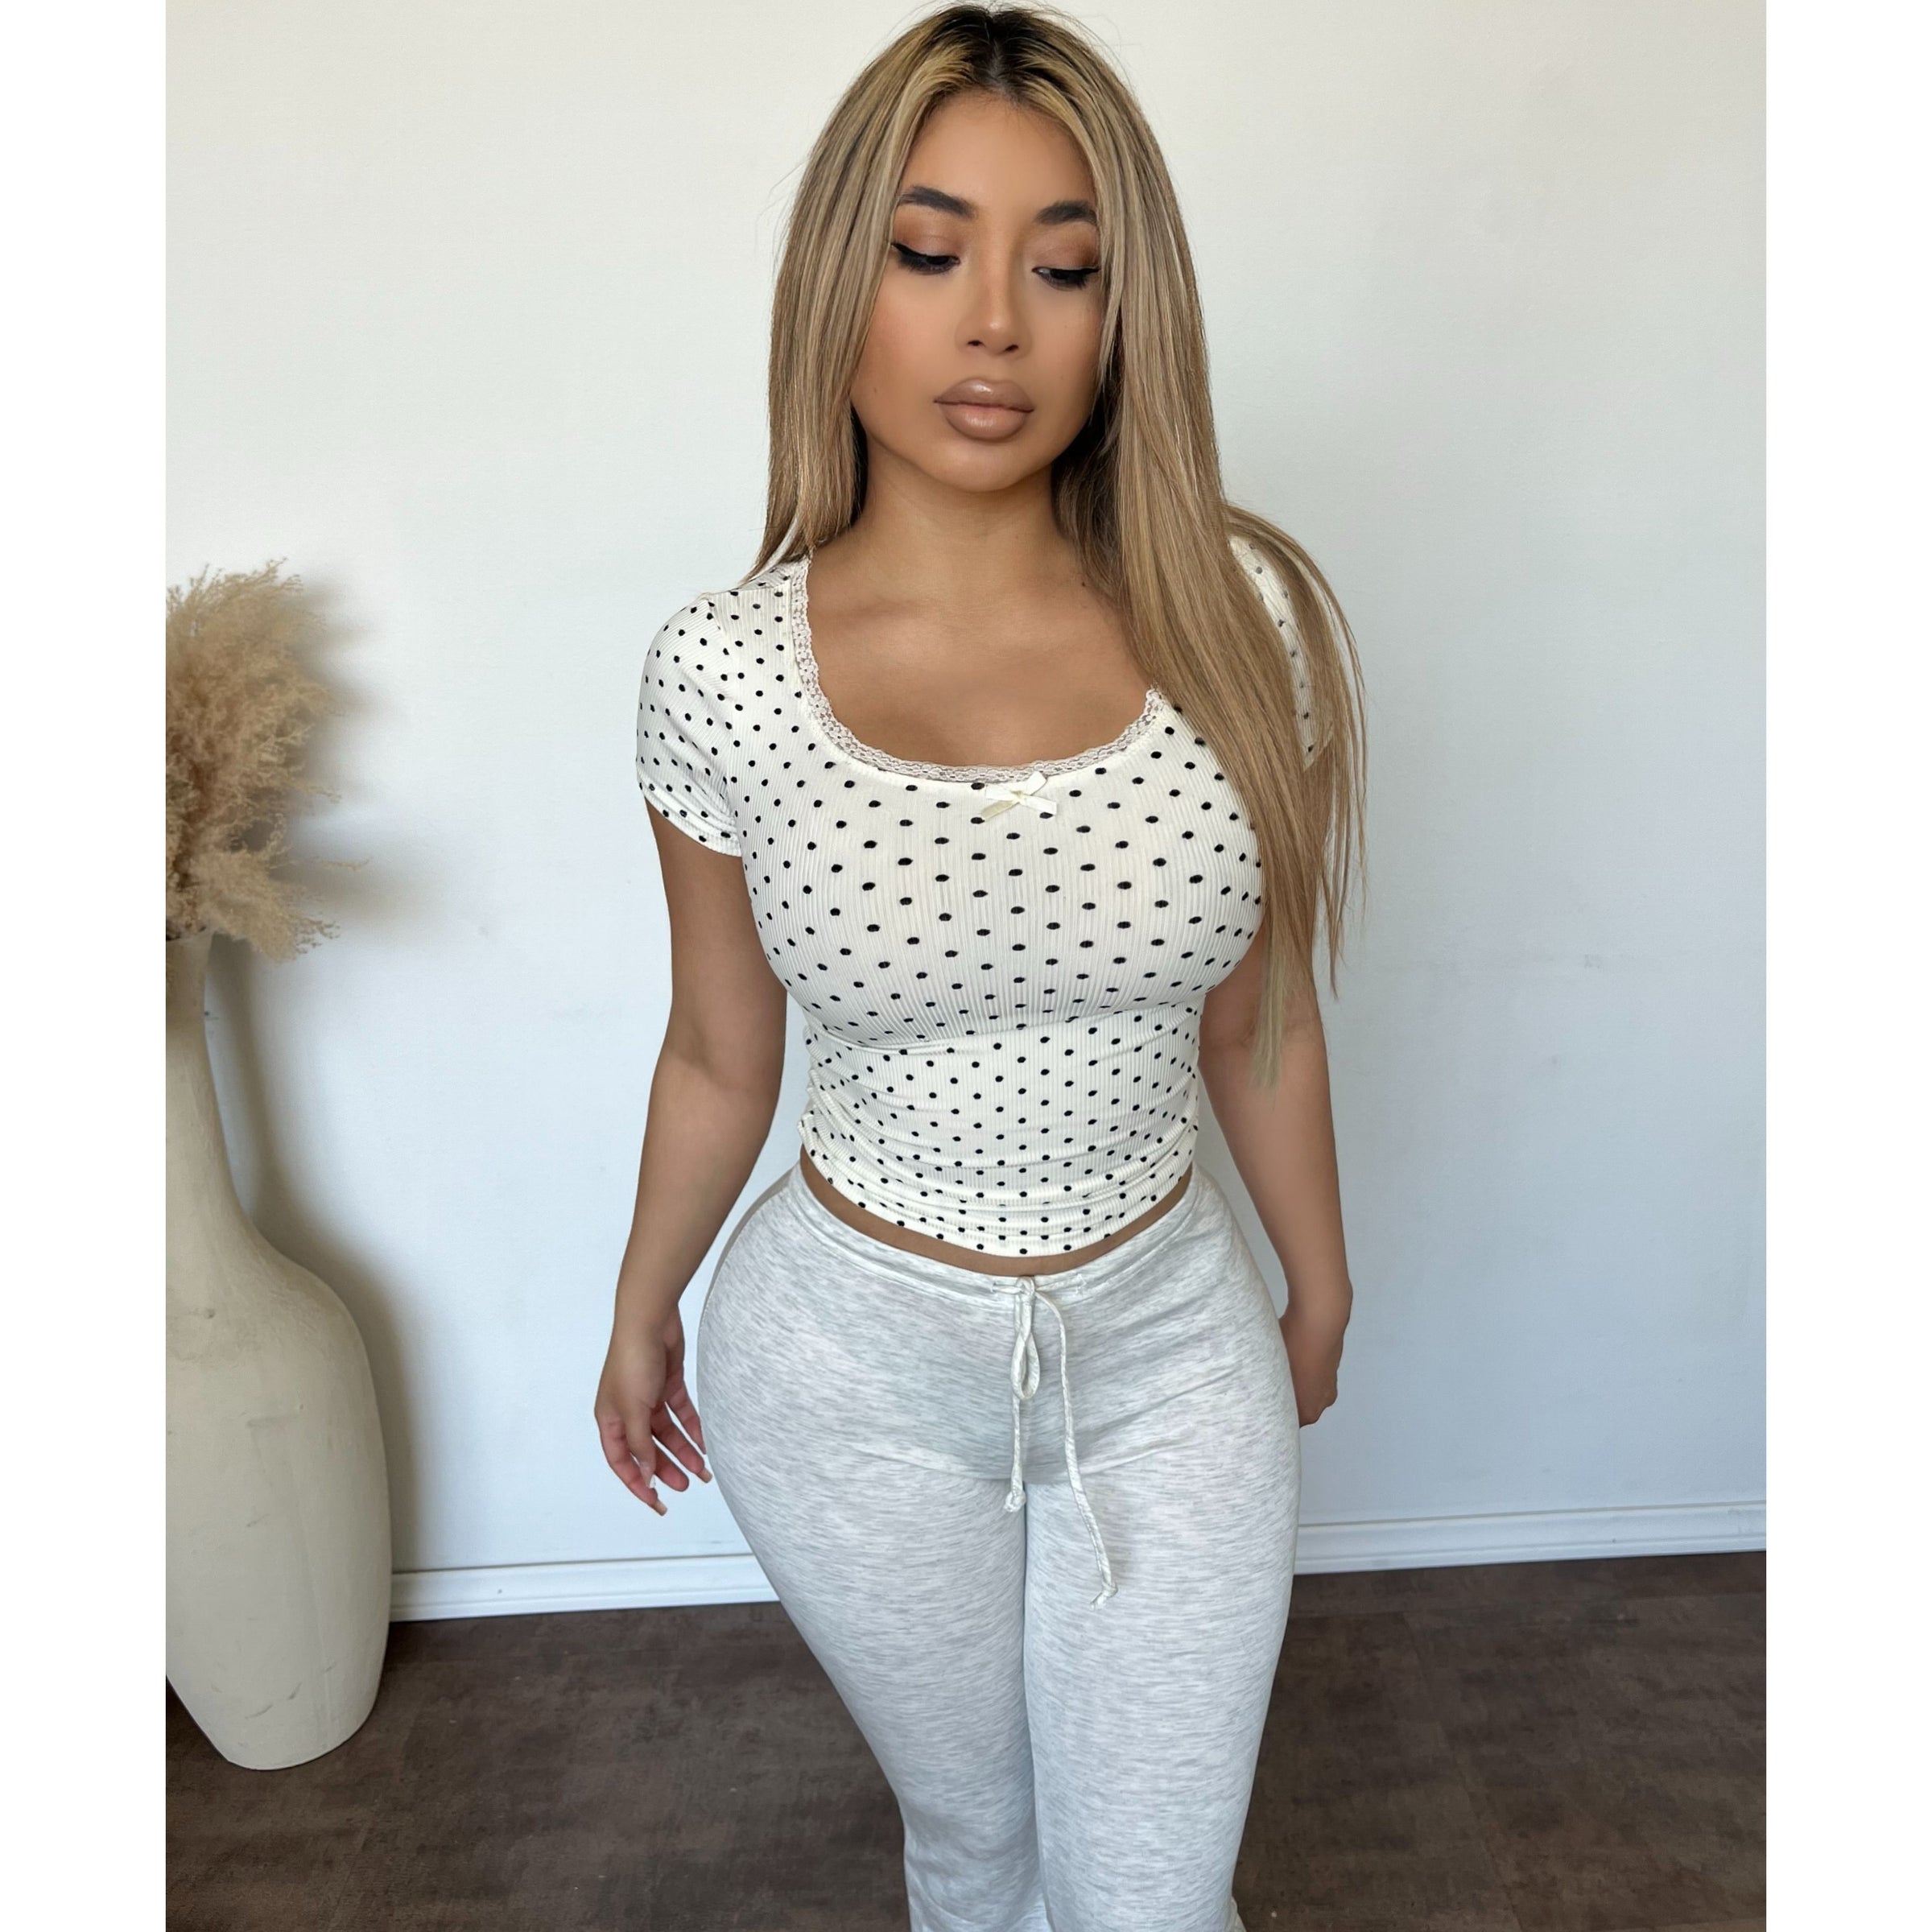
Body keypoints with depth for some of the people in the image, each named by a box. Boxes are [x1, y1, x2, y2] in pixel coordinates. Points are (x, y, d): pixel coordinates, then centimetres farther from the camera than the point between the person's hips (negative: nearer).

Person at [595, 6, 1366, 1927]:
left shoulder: (1238, 616, -11)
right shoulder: (723, 669, -14)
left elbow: (1258, 1022, 0)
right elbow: (719, 1062, 0)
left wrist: (1321, 1289, 12)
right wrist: (640, 1319, 12)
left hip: (1172, 1347, 1)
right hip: (858, 1362, 0)